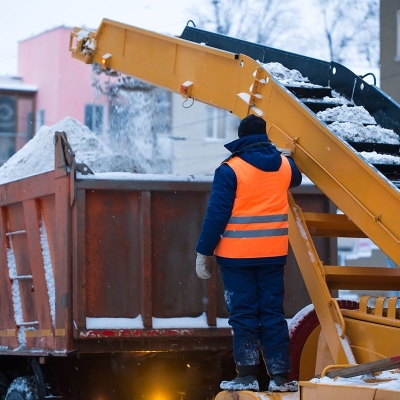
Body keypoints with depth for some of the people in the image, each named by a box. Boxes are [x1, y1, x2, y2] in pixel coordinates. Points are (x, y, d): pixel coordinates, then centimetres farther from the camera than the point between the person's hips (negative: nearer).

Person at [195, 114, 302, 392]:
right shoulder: (284, 165, 4)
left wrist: (204, 253, -6)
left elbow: (217, 214, -12)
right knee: (273, 314, 9)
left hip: (237, 255, -4)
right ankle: (281, 376, 8)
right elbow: (295, 179, 30)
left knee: (244, 315, 2)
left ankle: (247, 375, 0)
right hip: (273, 254, 4)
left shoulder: (230, 169, -11)